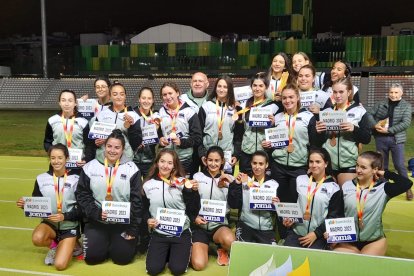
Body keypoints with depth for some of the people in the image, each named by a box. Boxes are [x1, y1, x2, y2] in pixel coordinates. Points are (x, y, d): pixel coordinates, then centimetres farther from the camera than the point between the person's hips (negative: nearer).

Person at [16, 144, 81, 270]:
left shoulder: (75, 180, -10)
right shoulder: (41, 179, -2)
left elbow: (81, 210, -8)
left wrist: (64, 216, -23)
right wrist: (25, 205, -16)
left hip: (69, 226, -3)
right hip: (49, 222, 3)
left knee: (60, 265, -17)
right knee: (37, 239, -32)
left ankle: (71, 245, 17)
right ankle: (54, 246, 3)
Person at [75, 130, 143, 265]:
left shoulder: (131, 169, -5)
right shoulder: (91, 167, 0)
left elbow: (137, 200, -5)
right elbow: (82, 194, 1)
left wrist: (133, 229, -7)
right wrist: (95, 212, -13)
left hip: (123, 222, -1)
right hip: (96, 220, 1)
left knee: (123, 257, -8)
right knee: (92, 256, -9)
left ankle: (115, 243, 25)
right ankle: (102, 242, 24)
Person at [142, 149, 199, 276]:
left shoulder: (182, 182, -6)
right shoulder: (148, 185, 0)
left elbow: (193, 211, -8)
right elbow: (145, 209, 14)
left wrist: (194, 191, -22)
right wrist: (148, 220, -6)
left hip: (181, 233, -2)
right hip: (158, 234, 2)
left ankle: (174, 252, 22)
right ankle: (166, 253, 23)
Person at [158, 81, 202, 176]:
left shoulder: (189, 112, -5)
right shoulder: (161, 112, 8)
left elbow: (198, 138, -6)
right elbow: (156, 132, 16)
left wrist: (181, 142, -20)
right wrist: (159, 139, -5)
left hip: (186, 160, -3)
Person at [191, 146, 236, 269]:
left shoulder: (228, 179, 4)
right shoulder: (197, 177, 3)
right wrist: (194, 216, -11)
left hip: (219, 224, 0)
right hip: (200, 225, 0)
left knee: (229, 241, -37)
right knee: (198, 265, -19)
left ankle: (222, 250, 3)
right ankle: (203, 247, 18)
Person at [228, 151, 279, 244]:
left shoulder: (273, 184, 4)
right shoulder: (244, 181, 3)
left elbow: (275, 212, 7)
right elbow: (233, 205, -4)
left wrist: (276, 205, -14)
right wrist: (236, 185, -12)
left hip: (266, 229, 1)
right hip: (245, 225, -1)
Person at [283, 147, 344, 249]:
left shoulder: (333, 188, -1)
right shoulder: (299, 180, 7)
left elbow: (334, 217, -2)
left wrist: (316, 233, -9)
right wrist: (288, 218, -6)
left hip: (319, 236, -2)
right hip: (295, 232, 2)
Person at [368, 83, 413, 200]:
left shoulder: (406, 106, 1)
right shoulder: (380, 104, 6)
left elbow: (406, 123, -9)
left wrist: (388, 130, -16)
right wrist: (375, 125, -12)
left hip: (397, 139, -2)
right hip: (381, 139, 2)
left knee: (400, 165, -4)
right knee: (382, 165, 10)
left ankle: (408, 188, 11)